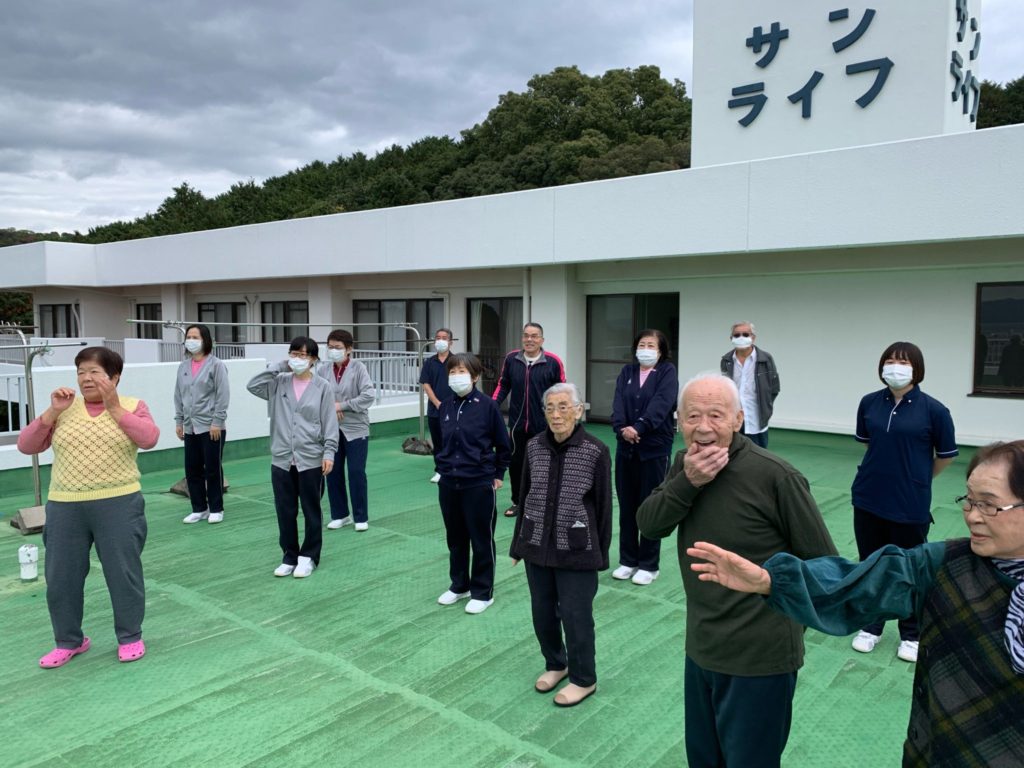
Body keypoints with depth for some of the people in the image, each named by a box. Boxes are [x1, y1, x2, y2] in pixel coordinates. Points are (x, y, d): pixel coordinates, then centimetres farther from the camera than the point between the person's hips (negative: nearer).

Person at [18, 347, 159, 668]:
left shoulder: (132, 406, 0)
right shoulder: (64, 409, 8)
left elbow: (149, 438, -17)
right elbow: (26, 446, 3)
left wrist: (114, 407, -15)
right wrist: (53, 412, -8)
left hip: (118, 505, -3)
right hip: (65, 507, 3)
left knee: (124, 572, 5)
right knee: (61, 576, 11)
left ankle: (130, 637, 23)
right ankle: (69, 641, 30)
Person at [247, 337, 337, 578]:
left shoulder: (322, 387, -3)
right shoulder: (279, 383, 6)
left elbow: (330, 422, -4)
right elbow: (252, 385, -6)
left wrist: (329, 452, -10)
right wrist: (278, 367, -5)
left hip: (311, 460, -3)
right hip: (281, 459, 3)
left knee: (311, 511, 8)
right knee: (285, 511, 10)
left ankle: (309, 557, 22)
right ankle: (289, 556, 25)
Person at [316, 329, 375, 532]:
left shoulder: (358, 368, -9)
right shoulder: (323, 369, -1)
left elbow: (369, 395, -16)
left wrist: (342, 405, -17)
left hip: (355, 429, -3)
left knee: (356, 473, 0)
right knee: (333, 472, 10)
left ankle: (361, 517, 15)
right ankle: (340, 514, 27)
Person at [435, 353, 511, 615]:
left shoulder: (487, 405, -12)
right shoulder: (445, 407, 2)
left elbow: (504, 445, -2)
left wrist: (498, 475, 2)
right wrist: (443, 468, 14)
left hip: (479, 484, -5)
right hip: (448, 483, 5)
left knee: (481, 539, 7)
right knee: (455, 538, 17)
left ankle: (482, 592, 21)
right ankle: (459, 585, 34)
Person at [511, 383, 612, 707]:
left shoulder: (596, 451, -12)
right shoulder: (534, 447, -1)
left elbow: (603, 505, -5)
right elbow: (524, 497, 8)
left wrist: (601, 553, -3)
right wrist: (518, 544, 11)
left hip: (576, 550, -4)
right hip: (537, 546, 4)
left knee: (576, 615, 6)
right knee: (542, 611, 16)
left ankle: (584, 679, 28)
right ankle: (555, 664, 40)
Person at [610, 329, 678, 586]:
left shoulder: (667, 372, -3)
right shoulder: (627, 371, 10)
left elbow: (661, 404, -18)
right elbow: (618, 402, -4)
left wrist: (638, 428, -30)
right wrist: (621, 427, -22)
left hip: (655, 448, -4)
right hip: (626, 447, 4)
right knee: (626, 505, 10)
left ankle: (649, 565, 15)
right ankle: (628, 560, 23)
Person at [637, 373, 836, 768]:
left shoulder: (775, 476, -21)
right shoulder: (685, 463, 0)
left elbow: (824, 565, -13)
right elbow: (648, 525, -8)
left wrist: (787, 616, -1)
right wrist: (687, 482, -23)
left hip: (759, 658, -6)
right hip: (700, 649, 6)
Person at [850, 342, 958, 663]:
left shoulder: (933, 409, -12)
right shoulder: (869, 403, -2)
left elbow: (945, 455, 0)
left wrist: (917, 478, 12)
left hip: (911, 505, -3)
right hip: (868, 500, 3)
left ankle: (912, 634, 31)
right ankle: (871, 626, 33)